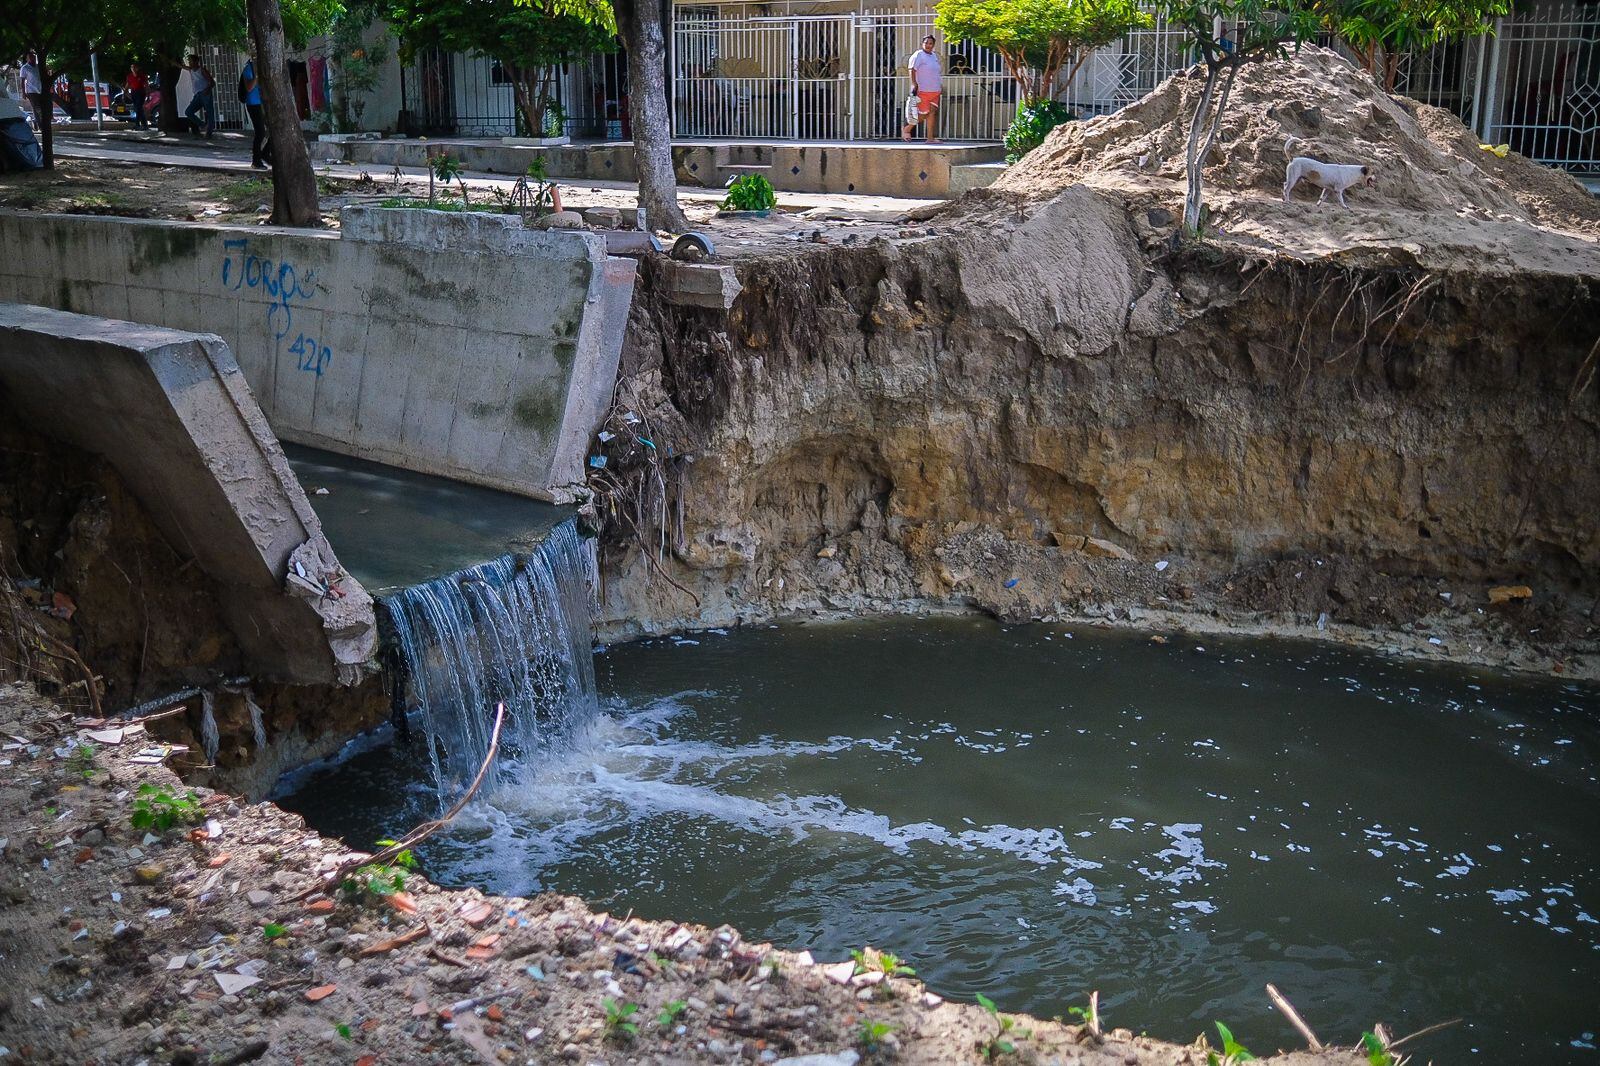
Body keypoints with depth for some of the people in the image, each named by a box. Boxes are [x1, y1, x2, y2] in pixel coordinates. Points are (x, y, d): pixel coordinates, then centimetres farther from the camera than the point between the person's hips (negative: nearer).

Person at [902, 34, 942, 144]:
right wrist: (914, 84, -22)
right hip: (923, 91, -8)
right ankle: (906, 130, 12)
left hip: (935, 91, 8)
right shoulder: (918, 55, -9)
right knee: (922, 115, -7)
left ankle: (931, 138, 3)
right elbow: (912, 69, -16)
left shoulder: (934, 55, 17)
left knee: (932, 113, 3)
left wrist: (941, 84, 22)